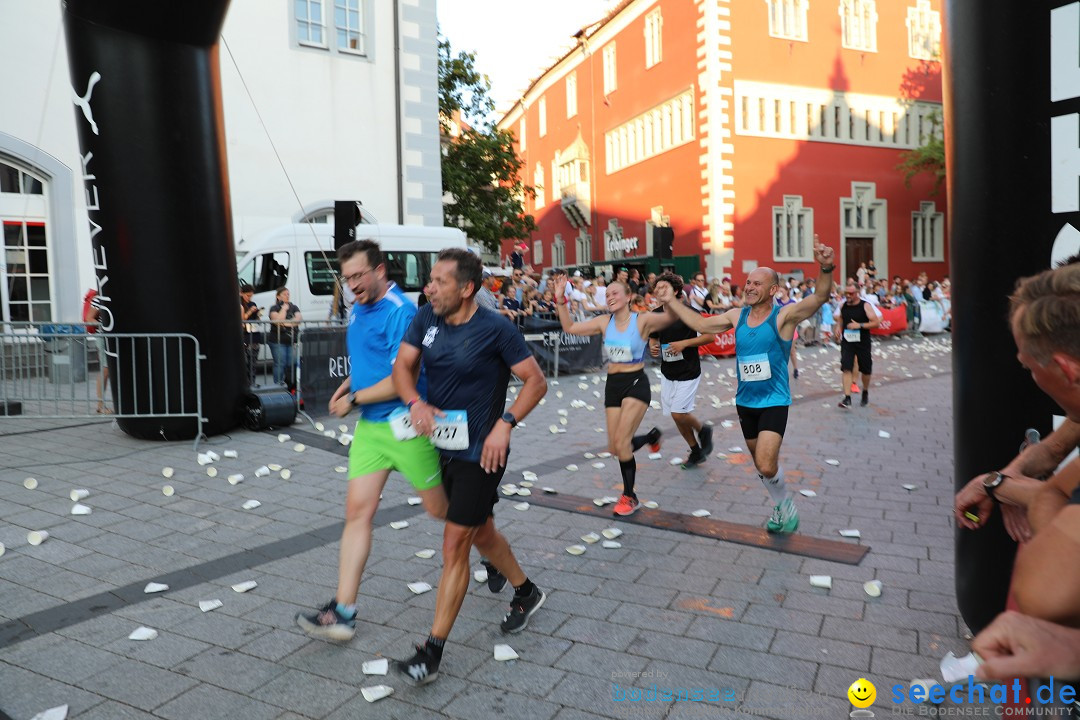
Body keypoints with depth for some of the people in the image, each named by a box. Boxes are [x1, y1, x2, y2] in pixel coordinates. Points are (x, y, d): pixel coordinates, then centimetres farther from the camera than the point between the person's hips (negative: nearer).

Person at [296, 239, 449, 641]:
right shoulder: (357, 311, 11)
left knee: (440, 509, 7)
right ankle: (343, 612, 7)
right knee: (358, 510, 2)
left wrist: (353, 400, -11)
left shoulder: (400, 312, -17)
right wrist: (343, 389, 7)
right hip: (368, 427, 8)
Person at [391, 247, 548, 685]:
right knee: (481, 534, 22)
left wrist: (505, 424, -23)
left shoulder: (495, 329, -16)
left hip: (479, 452, -7)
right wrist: (415, 402, -19)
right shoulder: (426, 319, 0)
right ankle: (526, 592, 46)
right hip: (442, 446, 7)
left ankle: (431, 653, 8)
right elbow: (403, 366, 1)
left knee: (454, 548, -3)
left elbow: (536, 381, -11)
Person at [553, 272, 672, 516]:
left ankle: (629, 497, 8)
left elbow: (672, 317, -23)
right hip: (612, 384, 5)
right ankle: (651, 436, 38)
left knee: (621, 442, -12)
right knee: (615, 448, 7)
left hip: (636, 383, -5)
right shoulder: (604, 322, 4)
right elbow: (569, 328, 6)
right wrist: (560, 301, -5)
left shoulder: (643, 320, -9)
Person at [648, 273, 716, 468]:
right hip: (667, 372, 6)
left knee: (678, 413, -12)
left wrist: (684, 343, -21)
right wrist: (652, 348, -8)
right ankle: (696, 452, 29)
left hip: (688, 372, -6)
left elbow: (710, 336, -12)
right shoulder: (655, 314, 2)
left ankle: (703, 430, 20)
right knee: (677, 417, 10)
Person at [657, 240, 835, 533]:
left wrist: (826, 269, -48)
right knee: (762, 464, 17)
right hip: (745, 401, 6)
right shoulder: (737, 315, 3)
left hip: (774, 402, -6)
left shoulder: (783, 315, -13)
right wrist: (671, 302, 14)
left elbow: (819, 298, -29)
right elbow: (701, 324, 14)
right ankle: (780, 507, 40)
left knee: (766, 466, -16)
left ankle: (786, 503, 15)